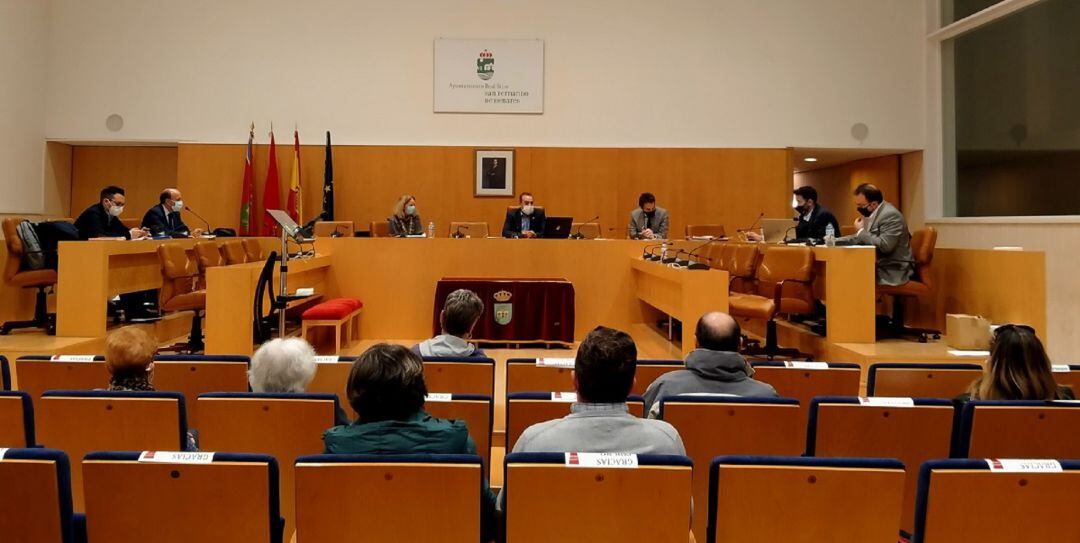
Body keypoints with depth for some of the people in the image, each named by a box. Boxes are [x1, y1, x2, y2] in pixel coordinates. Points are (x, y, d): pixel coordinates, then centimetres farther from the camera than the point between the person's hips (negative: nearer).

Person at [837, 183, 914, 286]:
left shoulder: (890, 215, -18)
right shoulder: (871, 213, 9)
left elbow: (884, 246, -28)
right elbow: (861, 239, 21)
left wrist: (861, 230, -16)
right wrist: (835, 240, 8)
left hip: (893, 271, -9)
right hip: (879, 266, 9)